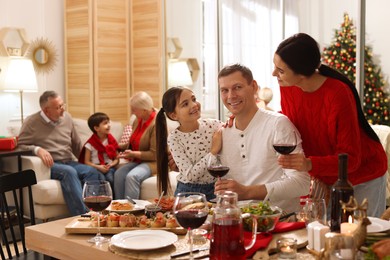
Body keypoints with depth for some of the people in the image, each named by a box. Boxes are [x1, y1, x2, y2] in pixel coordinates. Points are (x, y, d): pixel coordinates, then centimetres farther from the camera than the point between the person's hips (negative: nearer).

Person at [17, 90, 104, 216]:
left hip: (69, 162, 5)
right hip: (49, 165, -5)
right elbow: (20, 145, -3)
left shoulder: (67, 118, 13)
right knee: (69, 172, -36)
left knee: (92, 171, -26)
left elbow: (77, 145, 20)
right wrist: (37, 150, -22)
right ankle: (83, 215, -44)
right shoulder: (32, 122, 0)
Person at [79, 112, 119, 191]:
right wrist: (98, 167, -16)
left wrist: (111, 165, -11)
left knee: (109, 178, -31)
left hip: (109, 167, 2)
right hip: (95, 168, -2)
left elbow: (116, 159, 11)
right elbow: (86, 162, -1)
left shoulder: (112, 140, 8)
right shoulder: (90, 143, -1)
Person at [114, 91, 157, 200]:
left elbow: (154, 154, -17)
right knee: (119, 174, -19)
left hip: (154, 162, -7)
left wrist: (133, 154, -21)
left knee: (132, 176, -31)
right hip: (137, 160, 7)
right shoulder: (138, 120, 7)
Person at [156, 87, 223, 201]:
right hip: (188, 192, -1)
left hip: (215, 189, 2)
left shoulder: (214, 125, -3)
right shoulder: (174, 139, -8)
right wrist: (213, 151, -18)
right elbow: (190, 175, -14)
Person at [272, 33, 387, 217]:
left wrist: (310, 164, -44)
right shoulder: (287, 88, -13)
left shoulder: (339, 94, -30)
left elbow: (350, 158, -28)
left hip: (364, 176, -5)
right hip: (327, 178, 5)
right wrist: (315, 177, -14)